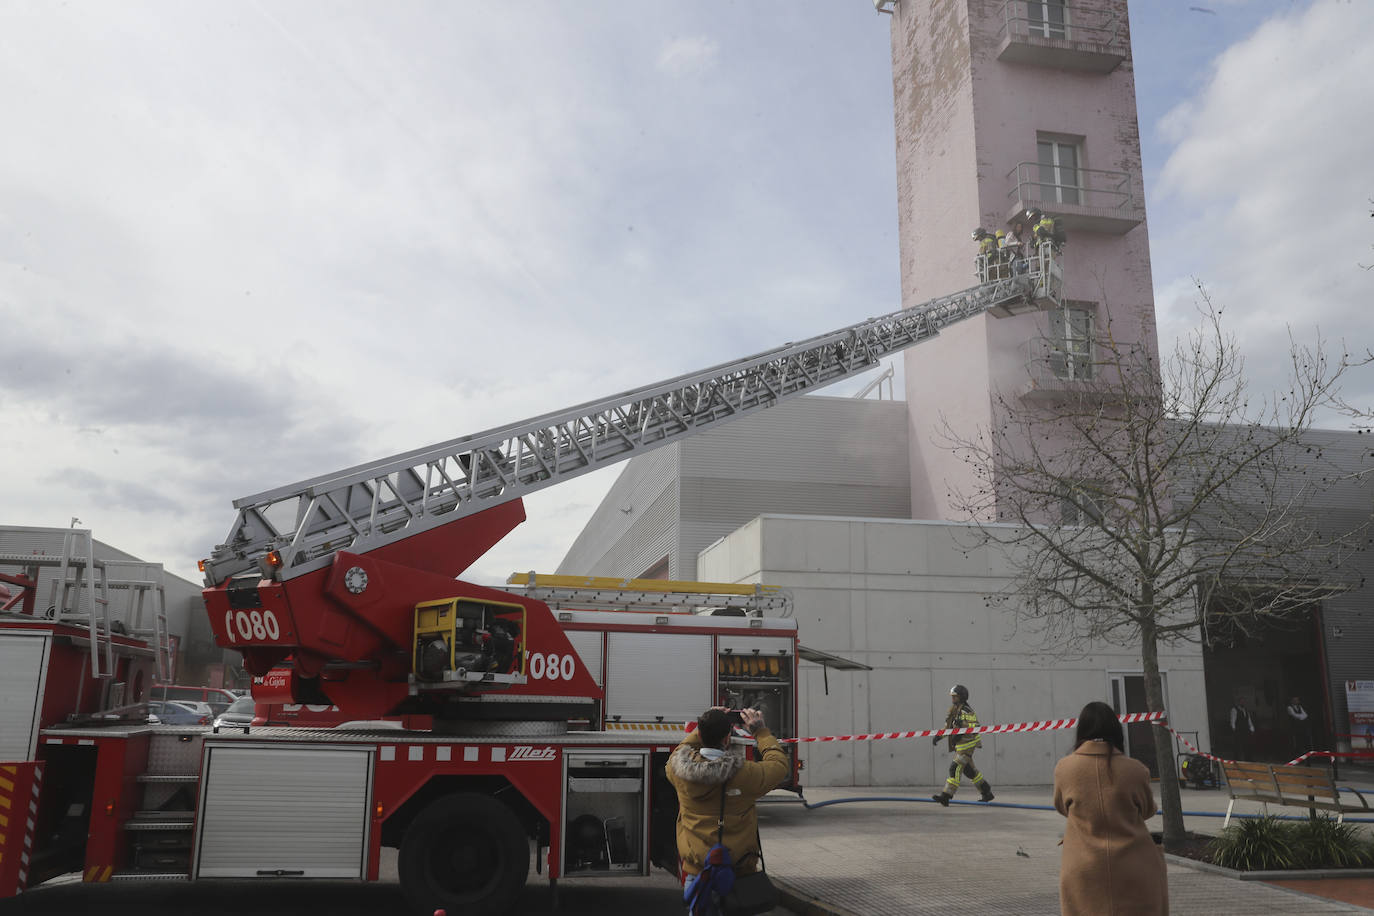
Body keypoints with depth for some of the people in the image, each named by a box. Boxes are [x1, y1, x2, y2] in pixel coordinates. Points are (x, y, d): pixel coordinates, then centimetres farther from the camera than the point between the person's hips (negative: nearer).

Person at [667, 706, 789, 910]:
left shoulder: (679, 769, -13)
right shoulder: (745, 774, -21)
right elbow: (780, 764, -1)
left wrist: (705, 728, 12)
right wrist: (760, 731, 6)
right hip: (738, 869, -2)